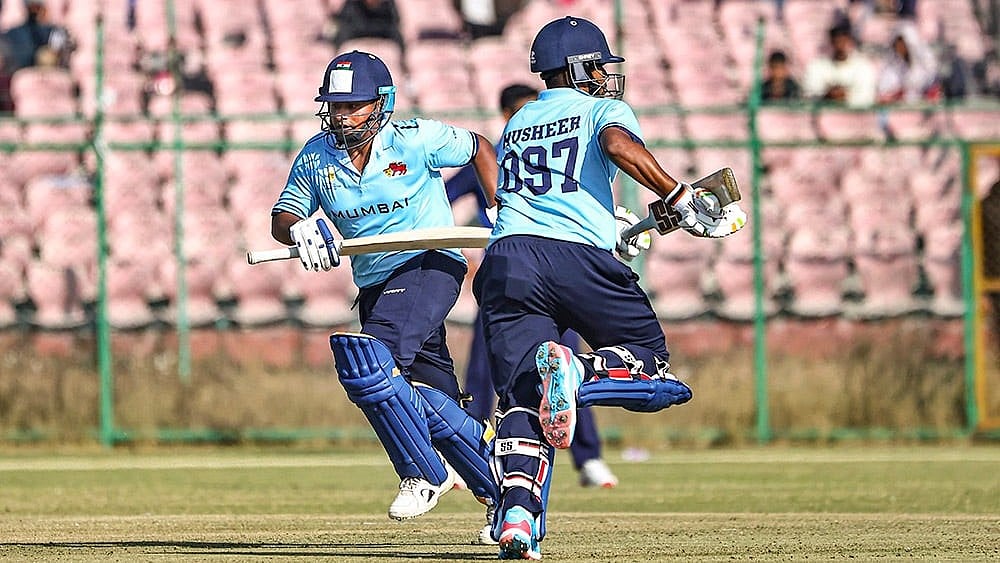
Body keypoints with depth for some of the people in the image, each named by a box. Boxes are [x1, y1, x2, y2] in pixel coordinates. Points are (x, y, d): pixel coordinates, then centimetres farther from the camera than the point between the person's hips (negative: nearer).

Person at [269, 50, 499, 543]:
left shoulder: (415, 140, -11)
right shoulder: (317, 156, 0)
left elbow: (479, 150, 4)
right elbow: (281, 219, 3)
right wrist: (300, 229, -20)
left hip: (431, 266, -6)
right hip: (375, 285, 6)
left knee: (366, 364, -26)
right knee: (429, 404, 4)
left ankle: (424, 474, -12)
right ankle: (498, 489, 22)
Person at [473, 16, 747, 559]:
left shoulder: (515, 125, 31)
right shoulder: (603, 109, 13)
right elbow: (619, 146, -10)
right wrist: (680, 199, -11)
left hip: (506, 256, 4)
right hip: (580, 258, -4)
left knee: (522, 394, -3)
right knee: (650, 363, 9)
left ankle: (517, 506, -30)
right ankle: (577, 371, -24)